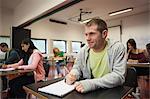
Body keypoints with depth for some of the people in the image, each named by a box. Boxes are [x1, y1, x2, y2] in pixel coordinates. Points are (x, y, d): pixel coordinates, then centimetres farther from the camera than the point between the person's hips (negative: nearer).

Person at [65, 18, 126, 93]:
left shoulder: (118, 48, -13)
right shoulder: (84, 50, -2)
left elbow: (119, 76, -19)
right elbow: (77, 68, 9)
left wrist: (92, 84, -30)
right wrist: (72, 75, -13)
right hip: (89, 92, 3)